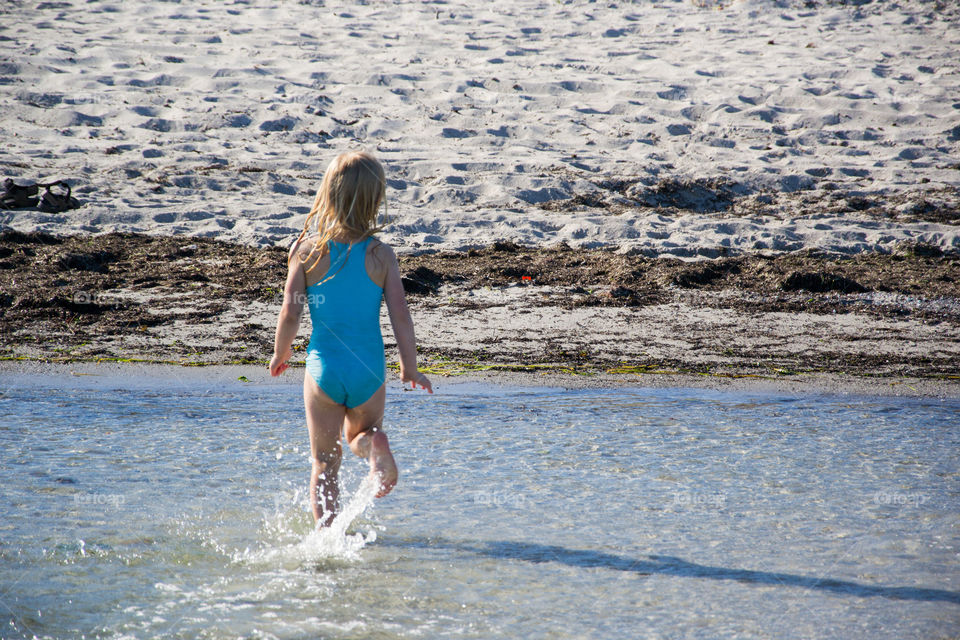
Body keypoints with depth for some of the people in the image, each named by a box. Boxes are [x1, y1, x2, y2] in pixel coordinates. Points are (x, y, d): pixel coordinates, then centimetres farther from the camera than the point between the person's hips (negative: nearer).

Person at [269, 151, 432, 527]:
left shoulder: (307, 249, -9)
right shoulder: (381, 255, -7)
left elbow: (289, 314, -8)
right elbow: (400, 316, -8)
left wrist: (280, 354, 11)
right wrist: (410, 368, 6)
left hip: (323, 366, -1)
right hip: (369, 369, 1)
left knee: (324, 463, 12)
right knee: (361, 434, 26)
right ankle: (375, 445, -8)